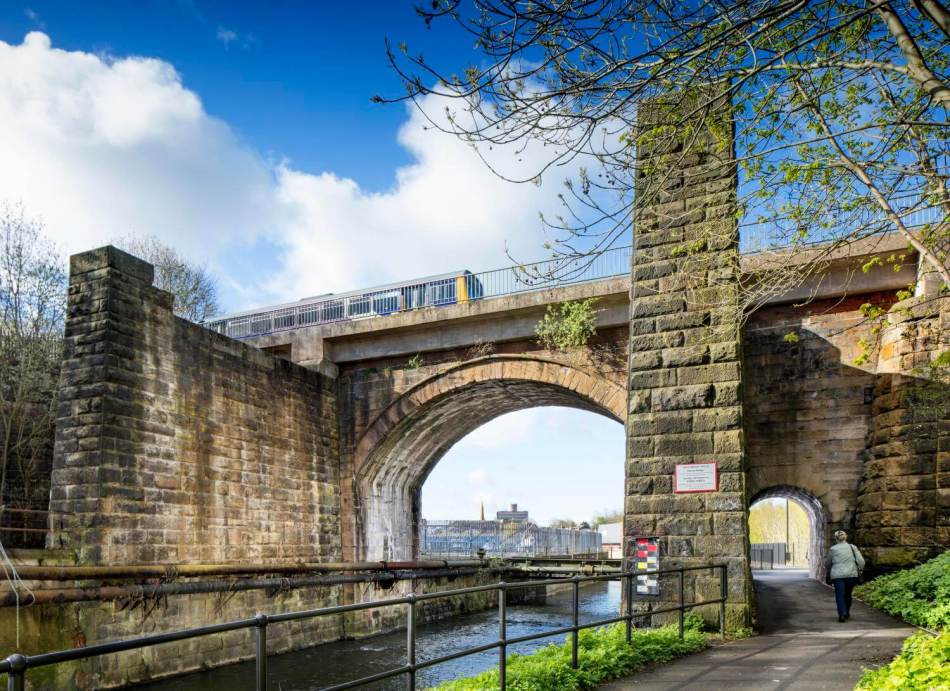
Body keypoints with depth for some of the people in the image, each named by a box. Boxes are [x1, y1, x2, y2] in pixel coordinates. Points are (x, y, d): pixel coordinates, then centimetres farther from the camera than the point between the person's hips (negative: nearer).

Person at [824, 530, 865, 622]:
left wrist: (830, 571, 25)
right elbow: (861, 561, -3)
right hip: (852, 575, 3)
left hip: (837, 576, -3)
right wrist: (859, 571, 10)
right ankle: (847, 613, 31)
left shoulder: (833, 549, -1)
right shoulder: (853, 547, 4)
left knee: (840, 596, 0)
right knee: (848, 595, 19)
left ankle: (842, 614, -15)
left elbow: (827, 564, 7)